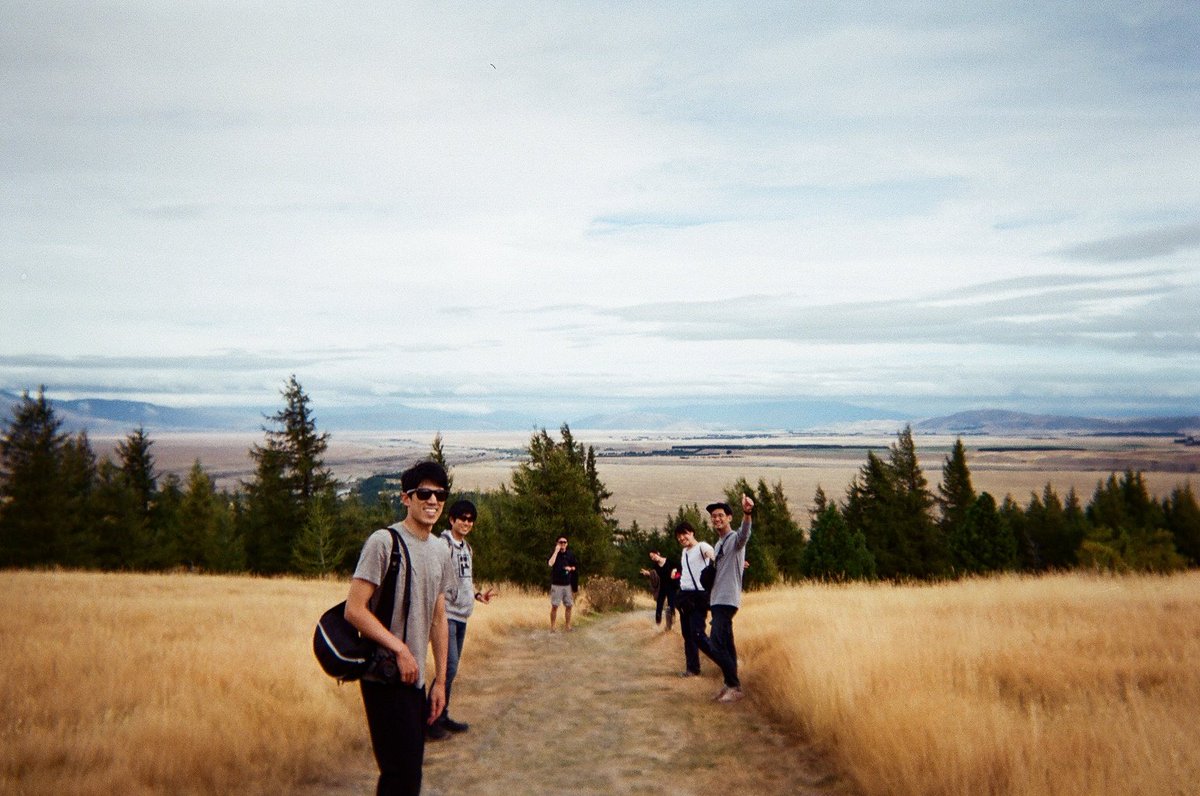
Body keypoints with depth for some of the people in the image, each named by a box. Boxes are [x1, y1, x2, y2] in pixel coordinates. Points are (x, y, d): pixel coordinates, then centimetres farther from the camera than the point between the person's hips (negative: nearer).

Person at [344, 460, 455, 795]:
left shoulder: (441, 550, 10)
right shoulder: (383, 541, -12)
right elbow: (354, 610, -16)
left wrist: (440, 681, 14)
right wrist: (400, 649, -16)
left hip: (415, 679, 7)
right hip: (385, 677, -7)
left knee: (410, 766, 15)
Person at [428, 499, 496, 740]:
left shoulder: (468, 548, 15)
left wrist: (478, 595, 13)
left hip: (462, 615, 8)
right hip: (446, 614, -8)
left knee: (451, 667, 13)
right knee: (449, 667, -11)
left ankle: (442, 716, 22)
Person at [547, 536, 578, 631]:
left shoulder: (570, 554, 6)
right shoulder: (554, 554, -3)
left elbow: (576, 566, 16)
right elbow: (550, 563, -24)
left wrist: (571, 568, -2)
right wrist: (556, 551, -22)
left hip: (568, 584, 4)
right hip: (556, 584, -3)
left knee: (569, 606, 6)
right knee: (554, 606, -5)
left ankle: (567, 625, 17)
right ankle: (552, 627, 1)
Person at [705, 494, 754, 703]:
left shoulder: (735, 539, -12)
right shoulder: (718, 543, 17)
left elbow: (744, 534, -38)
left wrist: (747, 514, -56)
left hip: (727, 600, -9)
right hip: (717, 600, 9)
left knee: (716, 645, -14)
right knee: (725, 645, 12)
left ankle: (735, 686, -6)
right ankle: (730, 684, 18)